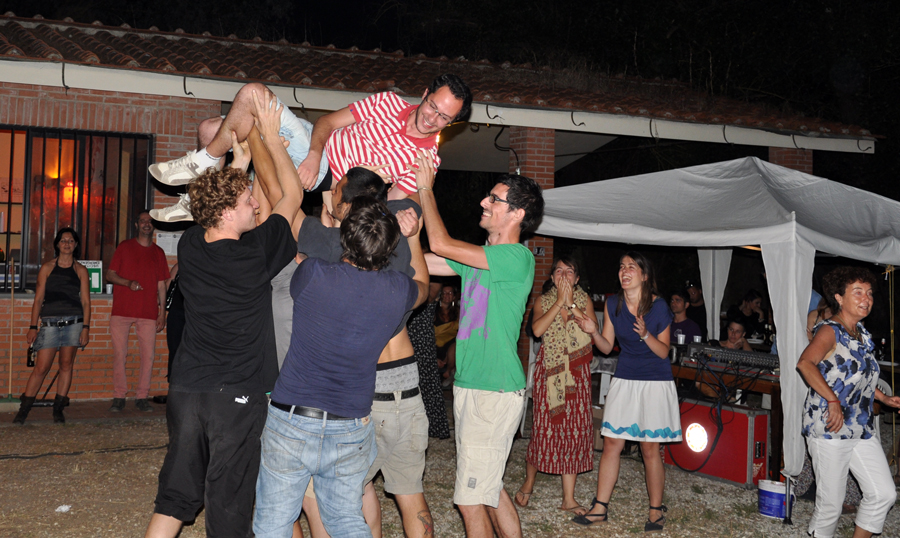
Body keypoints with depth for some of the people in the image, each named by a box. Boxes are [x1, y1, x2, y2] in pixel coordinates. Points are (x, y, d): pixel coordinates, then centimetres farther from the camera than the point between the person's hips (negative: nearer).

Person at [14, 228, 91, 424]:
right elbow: (38, 299, 7)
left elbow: (85, 301, 7)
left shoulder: (80, 270, 10)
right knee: (41, 367, -5)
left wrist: (86, 327, -3)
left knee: (66, 365, 0)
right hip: (50, 323, -1)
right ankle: (23, 410, 1)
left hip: (74, 322, 1)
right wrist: (33, 327, 1)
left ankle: (58, 409, 8)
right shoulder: (47, 268, 9)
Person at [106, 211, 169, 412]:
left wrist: (162, 313, 7)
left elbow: (161, 285, 13)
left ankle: (141, 397, 9)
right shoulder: (124, 247, 8)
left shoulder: (158, 252, 13)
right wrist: (128, 283, -14)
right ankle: (119, 397, 8)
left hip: (148, 313, 2)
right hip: (121, 311, -1)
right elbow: (110, 275, 5)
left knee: (148, 354, -2)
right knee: (119, 354, -2)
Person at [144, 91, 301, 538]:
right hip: (236, 394, -5)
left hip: (185, 387, 6)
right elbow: (292, 195, -1)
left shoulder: (189, 246, -2)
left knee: (175, 494, 16)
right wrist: (270, 135, 7)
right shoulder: (255, 253, -15)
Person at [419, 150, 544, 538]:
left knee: (472, 500, -4)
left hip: (495, 392, -9)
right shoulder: (478, 258, 13)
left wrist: (425, 188, -6)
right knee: (488, 490, 17)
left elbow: (440, 243, -18)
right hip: (469, 387, 9)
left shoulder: (517, 258, -14)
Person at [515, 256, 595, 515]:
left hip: (576, 372, 1)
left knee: (574, 429, 2)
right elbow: (537, 329, -14)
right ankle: (528, 484, 21)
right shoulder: (544, 301, 5)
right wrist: (559, 302, -13)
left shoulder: (584, 300, 6)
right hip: (549, 371, -1)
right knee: (544, 426, -2)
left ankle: (568, 499, 10)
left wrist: (571, 303, -13)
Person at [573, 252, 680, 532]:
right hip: (624, 380, 4)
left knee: (650, 448, 0)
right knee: (611, 443, 2)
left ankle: (656, 510, 16)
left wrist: (645, 334, -25)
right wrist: (593, 331, -14)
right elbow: (607, 346, 5)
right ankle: (600, 508, 10)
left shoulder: (658, 305, -11)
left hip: (655, 382, -4)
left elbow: (664, 352, -7)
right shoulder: (612, 304, 0)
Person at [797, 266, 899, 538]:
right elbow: (805, 363, -32)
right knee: (831, 502, 0)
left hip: (862, 429, 8)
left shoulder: (862, 333, 13)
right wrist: (832, 399, -34)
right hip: (829, 428, -8)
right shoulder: (830, 331, -12)